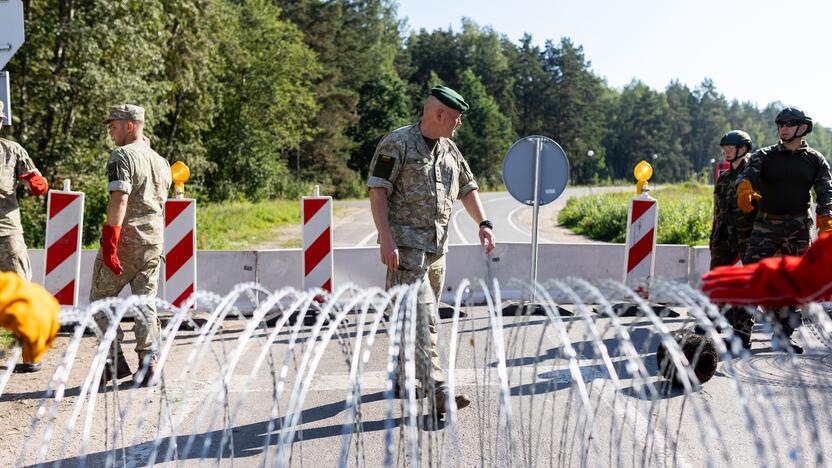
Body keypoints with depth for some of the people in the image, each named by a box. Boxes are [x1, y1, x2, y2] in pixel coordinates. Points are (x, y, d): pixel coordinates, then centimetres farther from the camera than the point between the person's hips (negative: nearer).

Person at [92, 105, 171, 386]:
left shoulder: (122, 156, -9)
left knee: (101, 298, 7)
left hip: (125, 238, -7)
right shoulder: (161, 162, 16)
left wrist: (109, 242, -23)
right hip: (154, 241, 7)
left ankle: (115, 360, 4)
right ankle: (148, 363, 6)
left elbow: (119, 200, -20)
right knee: (146, 303, 10)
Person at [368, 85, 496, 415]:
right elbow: (377, 192, -12)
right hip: (405, 246, -8)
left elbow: (467, 189, 22)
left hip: (437, 246, 8)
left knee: (423, 316, 14)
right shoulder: (397, 144, -8)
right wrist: (386, 239, -21)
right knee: (421, 317, -14)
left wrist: (483, 223, 7)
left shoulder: (450, 150, 16)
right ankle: (437, 391, -19)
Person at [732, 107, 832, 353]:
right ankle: (742, 330, -9)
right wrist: (745, 190, -37)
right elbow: (748, 174, -12)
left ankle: (784, 334, 19)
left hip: (798, 228, 2)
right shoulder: (764, 156, 6)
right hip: (766, 225, -1)